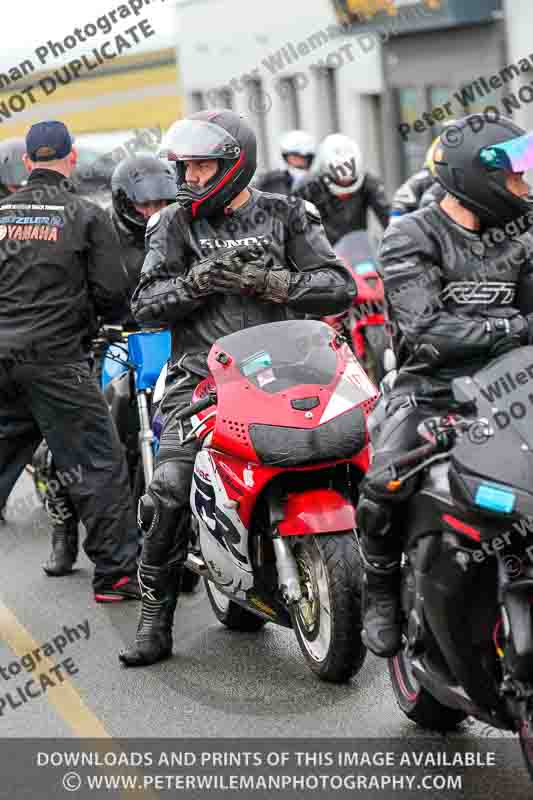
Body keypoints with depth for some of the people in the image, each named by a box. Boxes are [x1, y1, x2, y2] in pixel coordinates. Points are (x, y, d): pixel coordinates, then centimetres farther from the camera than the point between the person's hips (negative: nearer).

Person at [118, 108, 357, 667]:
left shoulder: (286, 217, 9)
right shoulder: (173, 225, 12)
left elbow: (339, 287, 0)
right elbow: (145, 304, 3)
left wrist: (271, 281, -15)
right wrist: (197, 281, -14)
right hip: (201, 378, 0)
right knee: (167, 494, -17)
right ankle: (155, 622, -5)